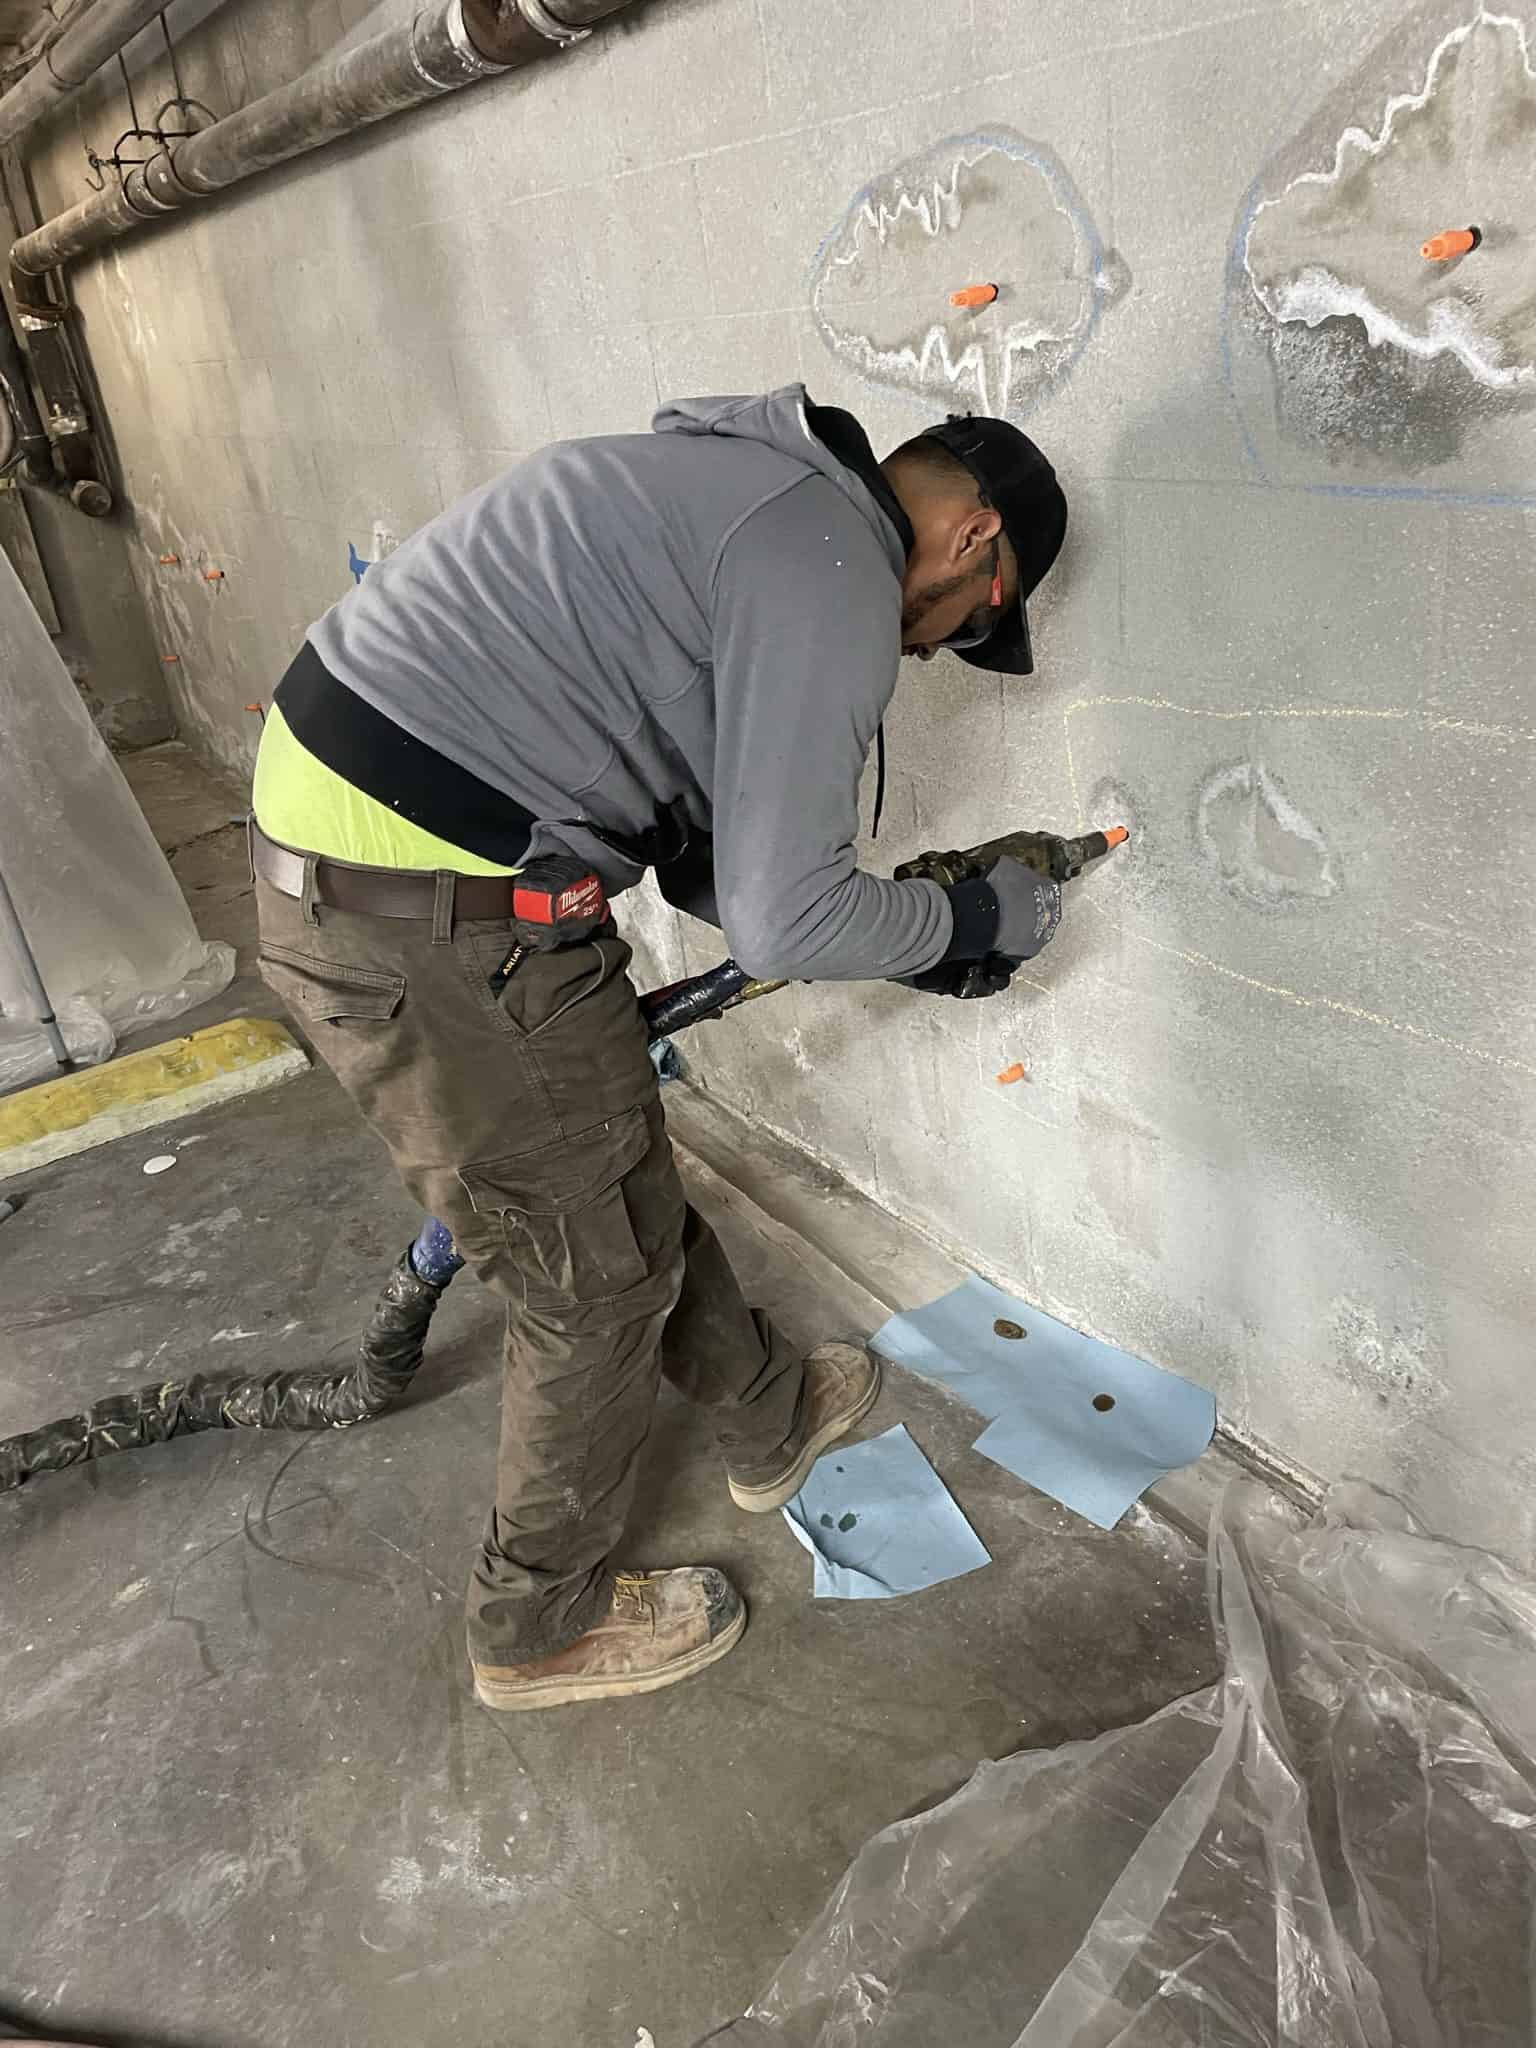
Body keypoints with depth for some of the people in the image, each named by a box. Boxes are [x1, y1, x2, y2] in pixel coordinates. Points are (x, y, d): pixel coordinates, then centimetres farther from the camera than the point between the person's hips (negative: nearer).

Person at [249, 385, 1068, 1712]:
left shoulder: (742, 487, 18)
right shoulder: (834, 572, -13)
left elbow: (689, 848, 19)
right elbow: (785, 922, -16)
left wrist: (903, 937, 19)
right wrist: (973, 919, 2)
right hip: (436, 935, -10)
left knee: (623, 1182, 25)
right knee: (596, 1281, 10)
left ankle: (771, 1421, 50)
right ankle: (544, 1627, 34)